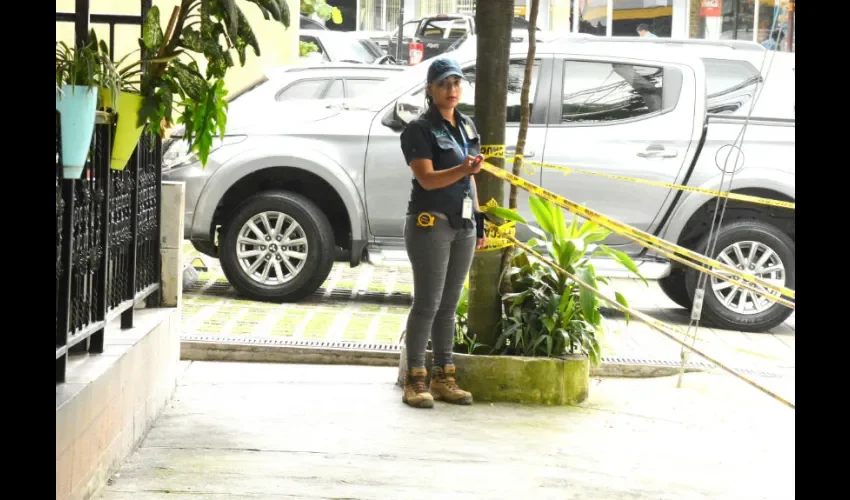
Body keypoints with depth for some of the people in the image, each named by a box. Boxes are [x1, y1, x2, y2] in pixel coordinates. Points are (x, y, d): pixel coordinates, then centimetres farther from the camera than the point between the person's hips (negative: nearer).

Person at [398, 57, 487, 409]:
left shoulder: (467, 127, 15)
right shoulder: (420, 129, -6)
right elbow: (427, 178, -16)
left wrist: (480, 222, 17)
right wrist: (463, 169, -31)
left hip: (463, 225, 6)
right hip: (430, 224, -6)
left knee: (448, 305, 9)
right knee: (427, 303, -7)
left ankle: (443, 378, 14)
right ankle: (415, 380, -3)